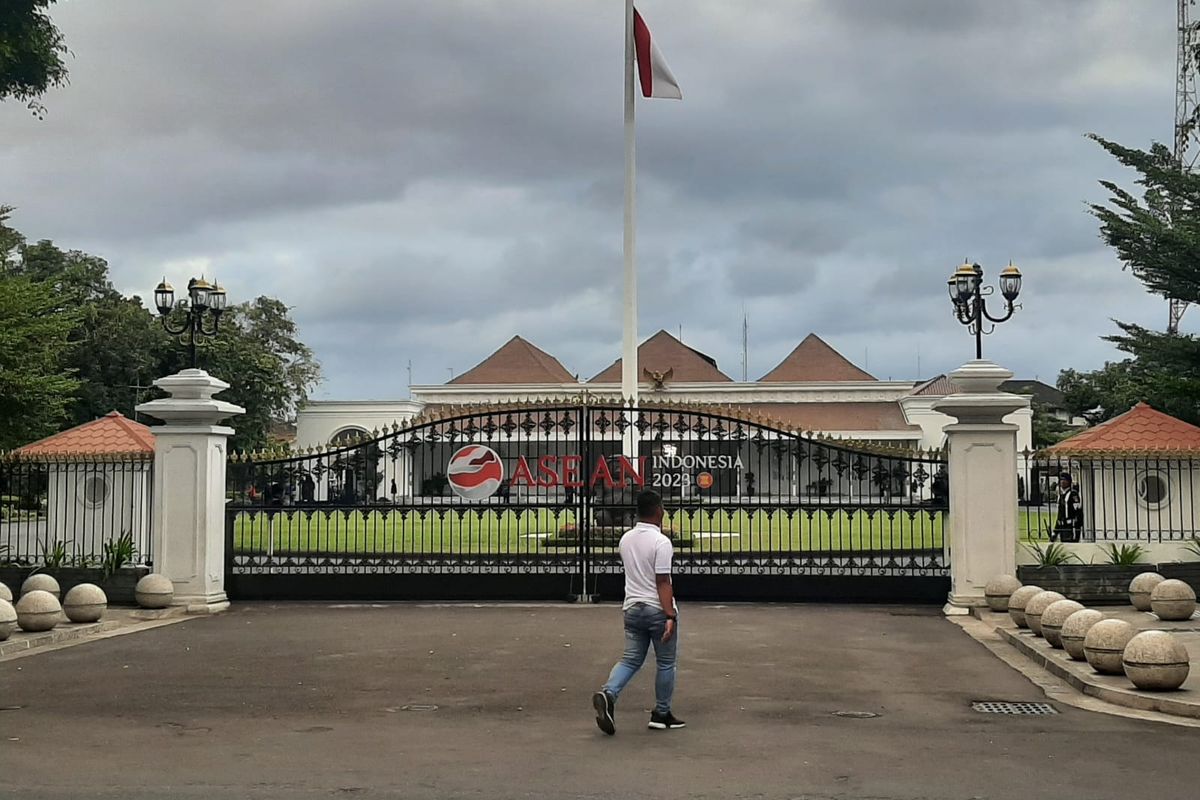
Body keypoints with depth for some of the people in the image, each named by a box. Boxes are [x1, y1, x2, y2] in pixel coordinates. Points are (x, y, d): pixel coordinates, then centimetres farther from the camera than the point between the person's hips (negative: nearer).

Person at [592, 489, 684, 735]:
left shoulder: (626, 539, 5)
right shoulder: (661, 542, -17)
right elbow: (663, 582, -21)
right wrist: (670, 616, -22)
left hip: (632, 608, 6)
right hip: (658, 610, -6)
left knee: (630, 660, 10)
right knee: (666, 664, 9)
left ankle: (608, 693, -14)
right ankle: (661, 714, 17)